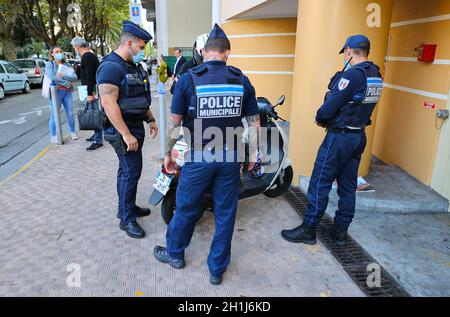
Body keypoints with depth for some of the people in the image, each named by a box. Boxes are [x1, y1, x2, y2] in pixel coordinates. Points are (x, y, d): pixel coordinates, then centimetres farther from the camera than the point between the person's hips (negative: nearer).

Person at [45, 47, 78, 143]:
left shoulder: (66, 65, 12)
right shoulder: (50, 64, 0)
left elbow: (75, 77, -2)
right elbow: (52, 77, -17)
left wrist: (63, 75, -17)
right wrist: (66, 83, -13)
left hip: (67, 92, 4)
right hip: (56, 92, -4)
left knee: (70, 114, 10)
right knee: (54, 115, 0)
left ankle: (73, 132, 26)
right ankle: (53, 137, 9)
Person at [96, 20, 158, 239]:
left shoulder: (134, 66, 14)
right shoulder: (111, 67, -18)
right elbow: (108, 103, -25)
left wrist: (151, 120, 17)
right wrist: (126, 134, -26)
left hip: (135, 125, 10)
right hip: (122, 128, -10)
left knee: (127, 170, 18)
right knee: (131, 172, -6)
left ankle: (127, 207, 32)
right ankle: (127, 219, 7)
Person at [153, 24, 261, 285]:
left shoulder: (188, 79, -6)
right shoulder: (242, 80, 1)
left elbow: (175, 121, -5)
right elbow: (255, 123, 4)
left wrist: (168, 153, 7)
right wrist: (252, 154, 16)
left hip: (199, 158, -1)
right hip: (231, 158, 2)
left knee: (187, 207, 17)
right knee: (225, 213, 13)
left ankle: (174, 253, 40)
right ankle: (217, 269, 28)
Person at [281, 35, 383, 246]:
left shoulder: (352, 75, -19)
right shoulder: (376, 76, 9)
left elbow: (331, 105, -20)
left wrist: (320, 118, 1)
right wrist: (329, 119, 7)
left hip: (339, 137, -9)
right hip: (359, 136, 9)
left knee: (320, 184, 0)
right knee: (348, 186, 14)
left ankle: (308, 230, 9)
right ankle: (340, 231, 25)